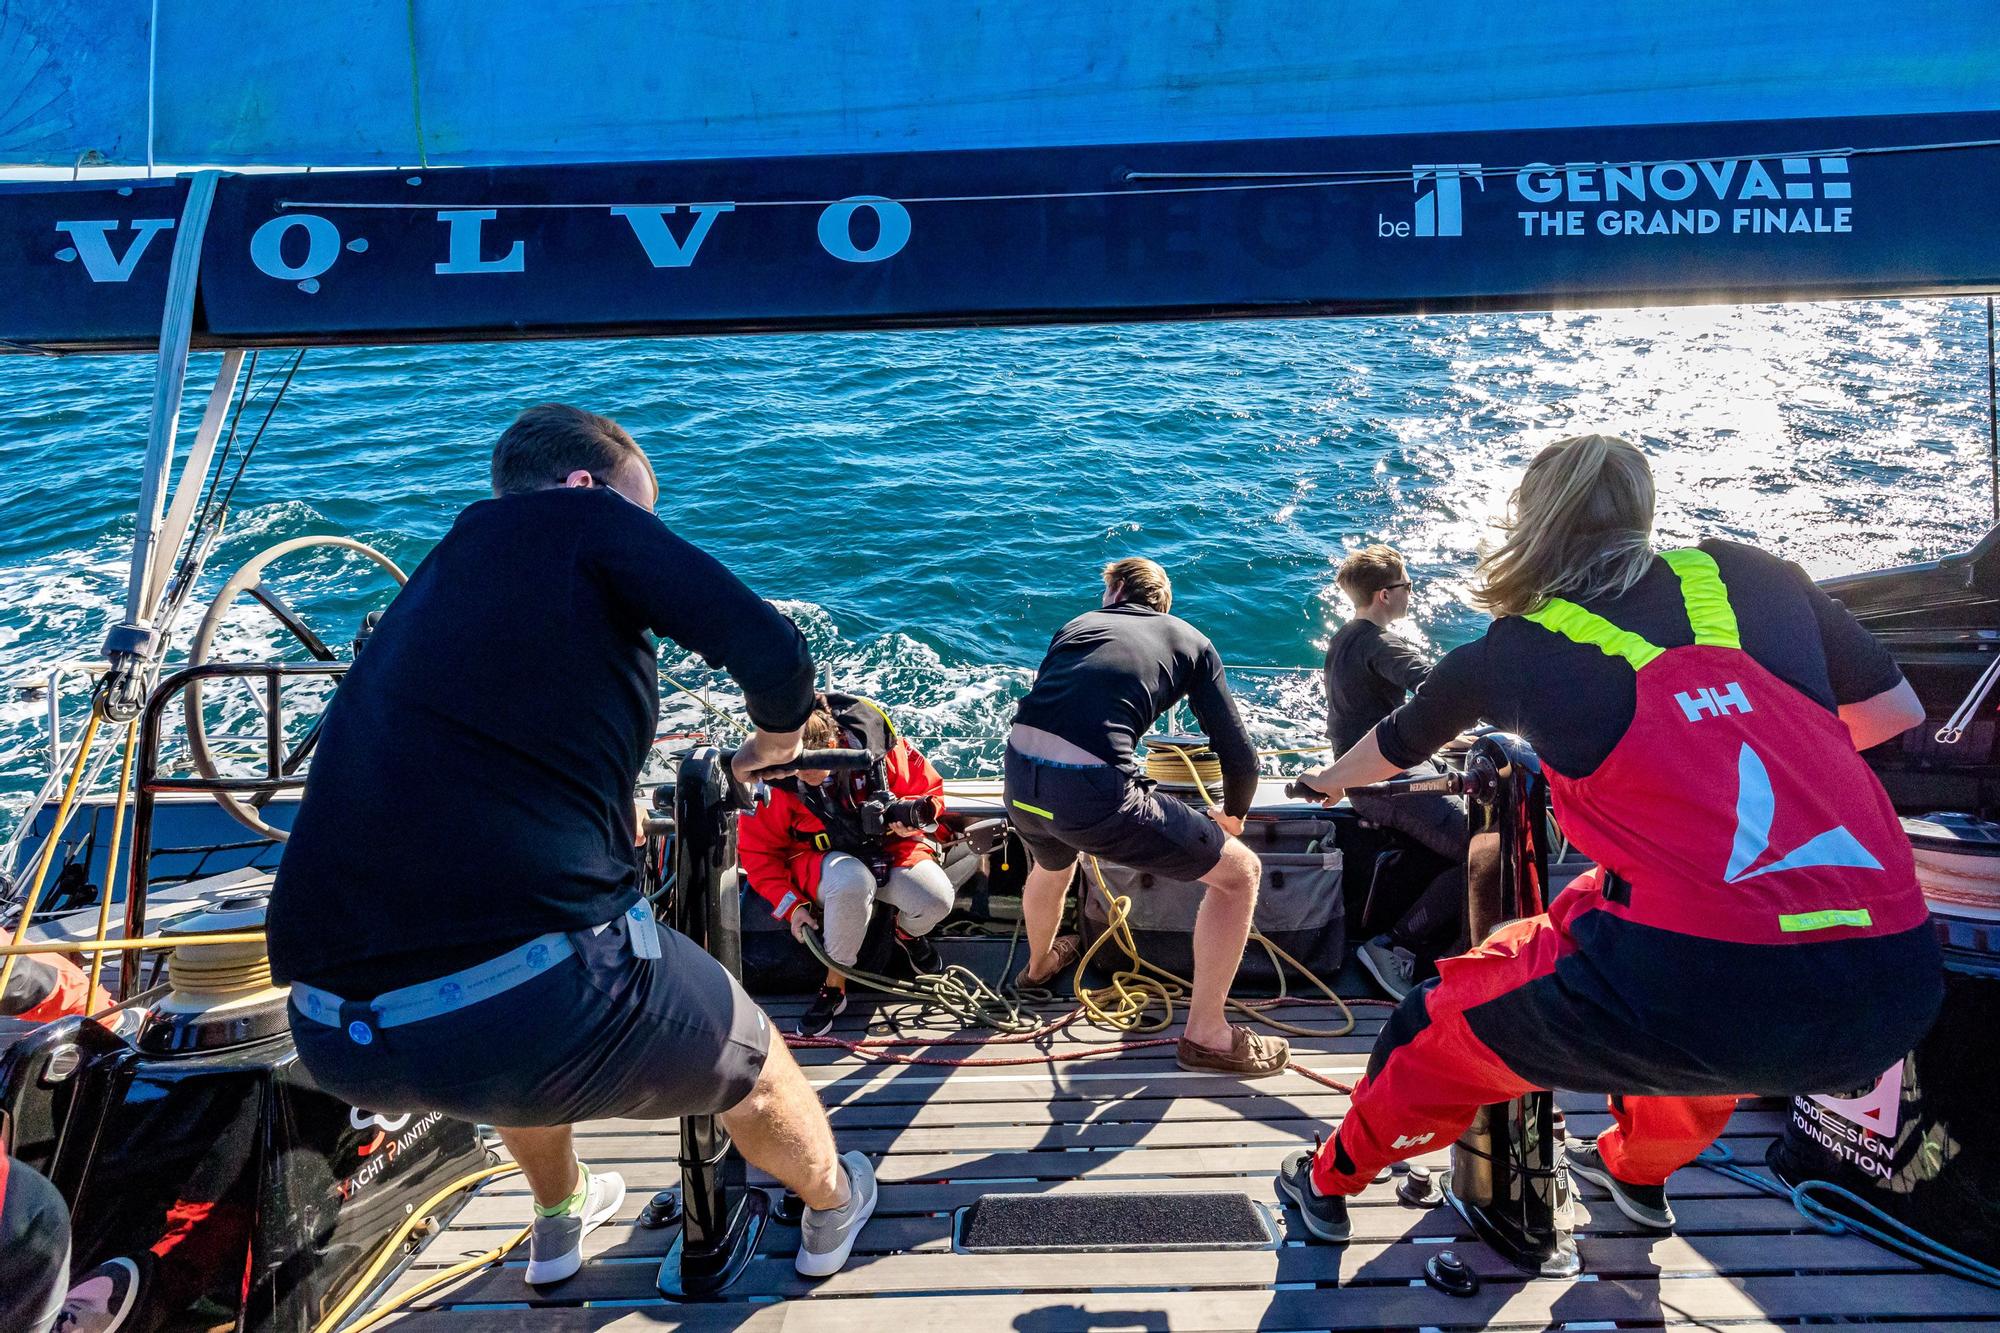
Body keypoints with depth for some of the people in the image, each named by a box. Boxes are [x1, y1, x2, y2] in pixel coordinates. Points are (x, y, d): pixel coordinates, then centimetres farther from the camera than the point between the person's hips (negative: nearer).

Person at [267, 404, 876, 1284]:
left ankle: (558, 1221, 62)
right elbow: (770, 653, -9)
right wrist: (773, 743, 13)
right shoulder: (585, 519, 4)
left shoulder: (436, 581, 22)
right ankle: (832, 1208, 51)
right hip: (537, 1002, -7)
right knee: (750, 1060, 23)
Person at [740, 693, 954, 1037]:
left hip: (888, 844, 2)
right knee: (852, 880, -39)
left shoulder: (878, 747, -21)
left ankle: (907, 932, 14)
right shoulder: (771, 780, -19)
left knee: (937, 900, -27)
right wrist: (791, 905, -15)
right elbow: (758, 853, -6)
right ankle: (835, 982, -15)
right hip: (821, 860, -1)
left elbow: (929, 789, -4)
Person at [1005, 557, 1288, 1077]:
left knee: (1051, 866, 41)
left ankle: (1039, 963, 69)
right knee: (1240, 871, 14)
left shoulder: (1078, 624, 25)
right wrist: (1233, 814, 35)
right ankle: (1205, 1034, 22)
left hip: (1019, 779, 6)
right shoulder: (1190, 641, 17)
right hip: (1094, 791, -5)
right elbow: (1239, 756, 13)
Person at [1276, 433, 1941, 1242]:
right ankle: (1638, 1171, 58)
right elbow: (1897, 713, 20)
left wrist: (1330, 780, 48)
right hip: (1894, 990, 4)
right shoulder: (1750, 577, 14)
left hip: (1702, 983, -4)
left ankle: (1331, 1182, 45)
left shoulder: (1518, 648, 9)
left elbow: (1394, 747, 26)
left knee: (1455, 1019, 23)